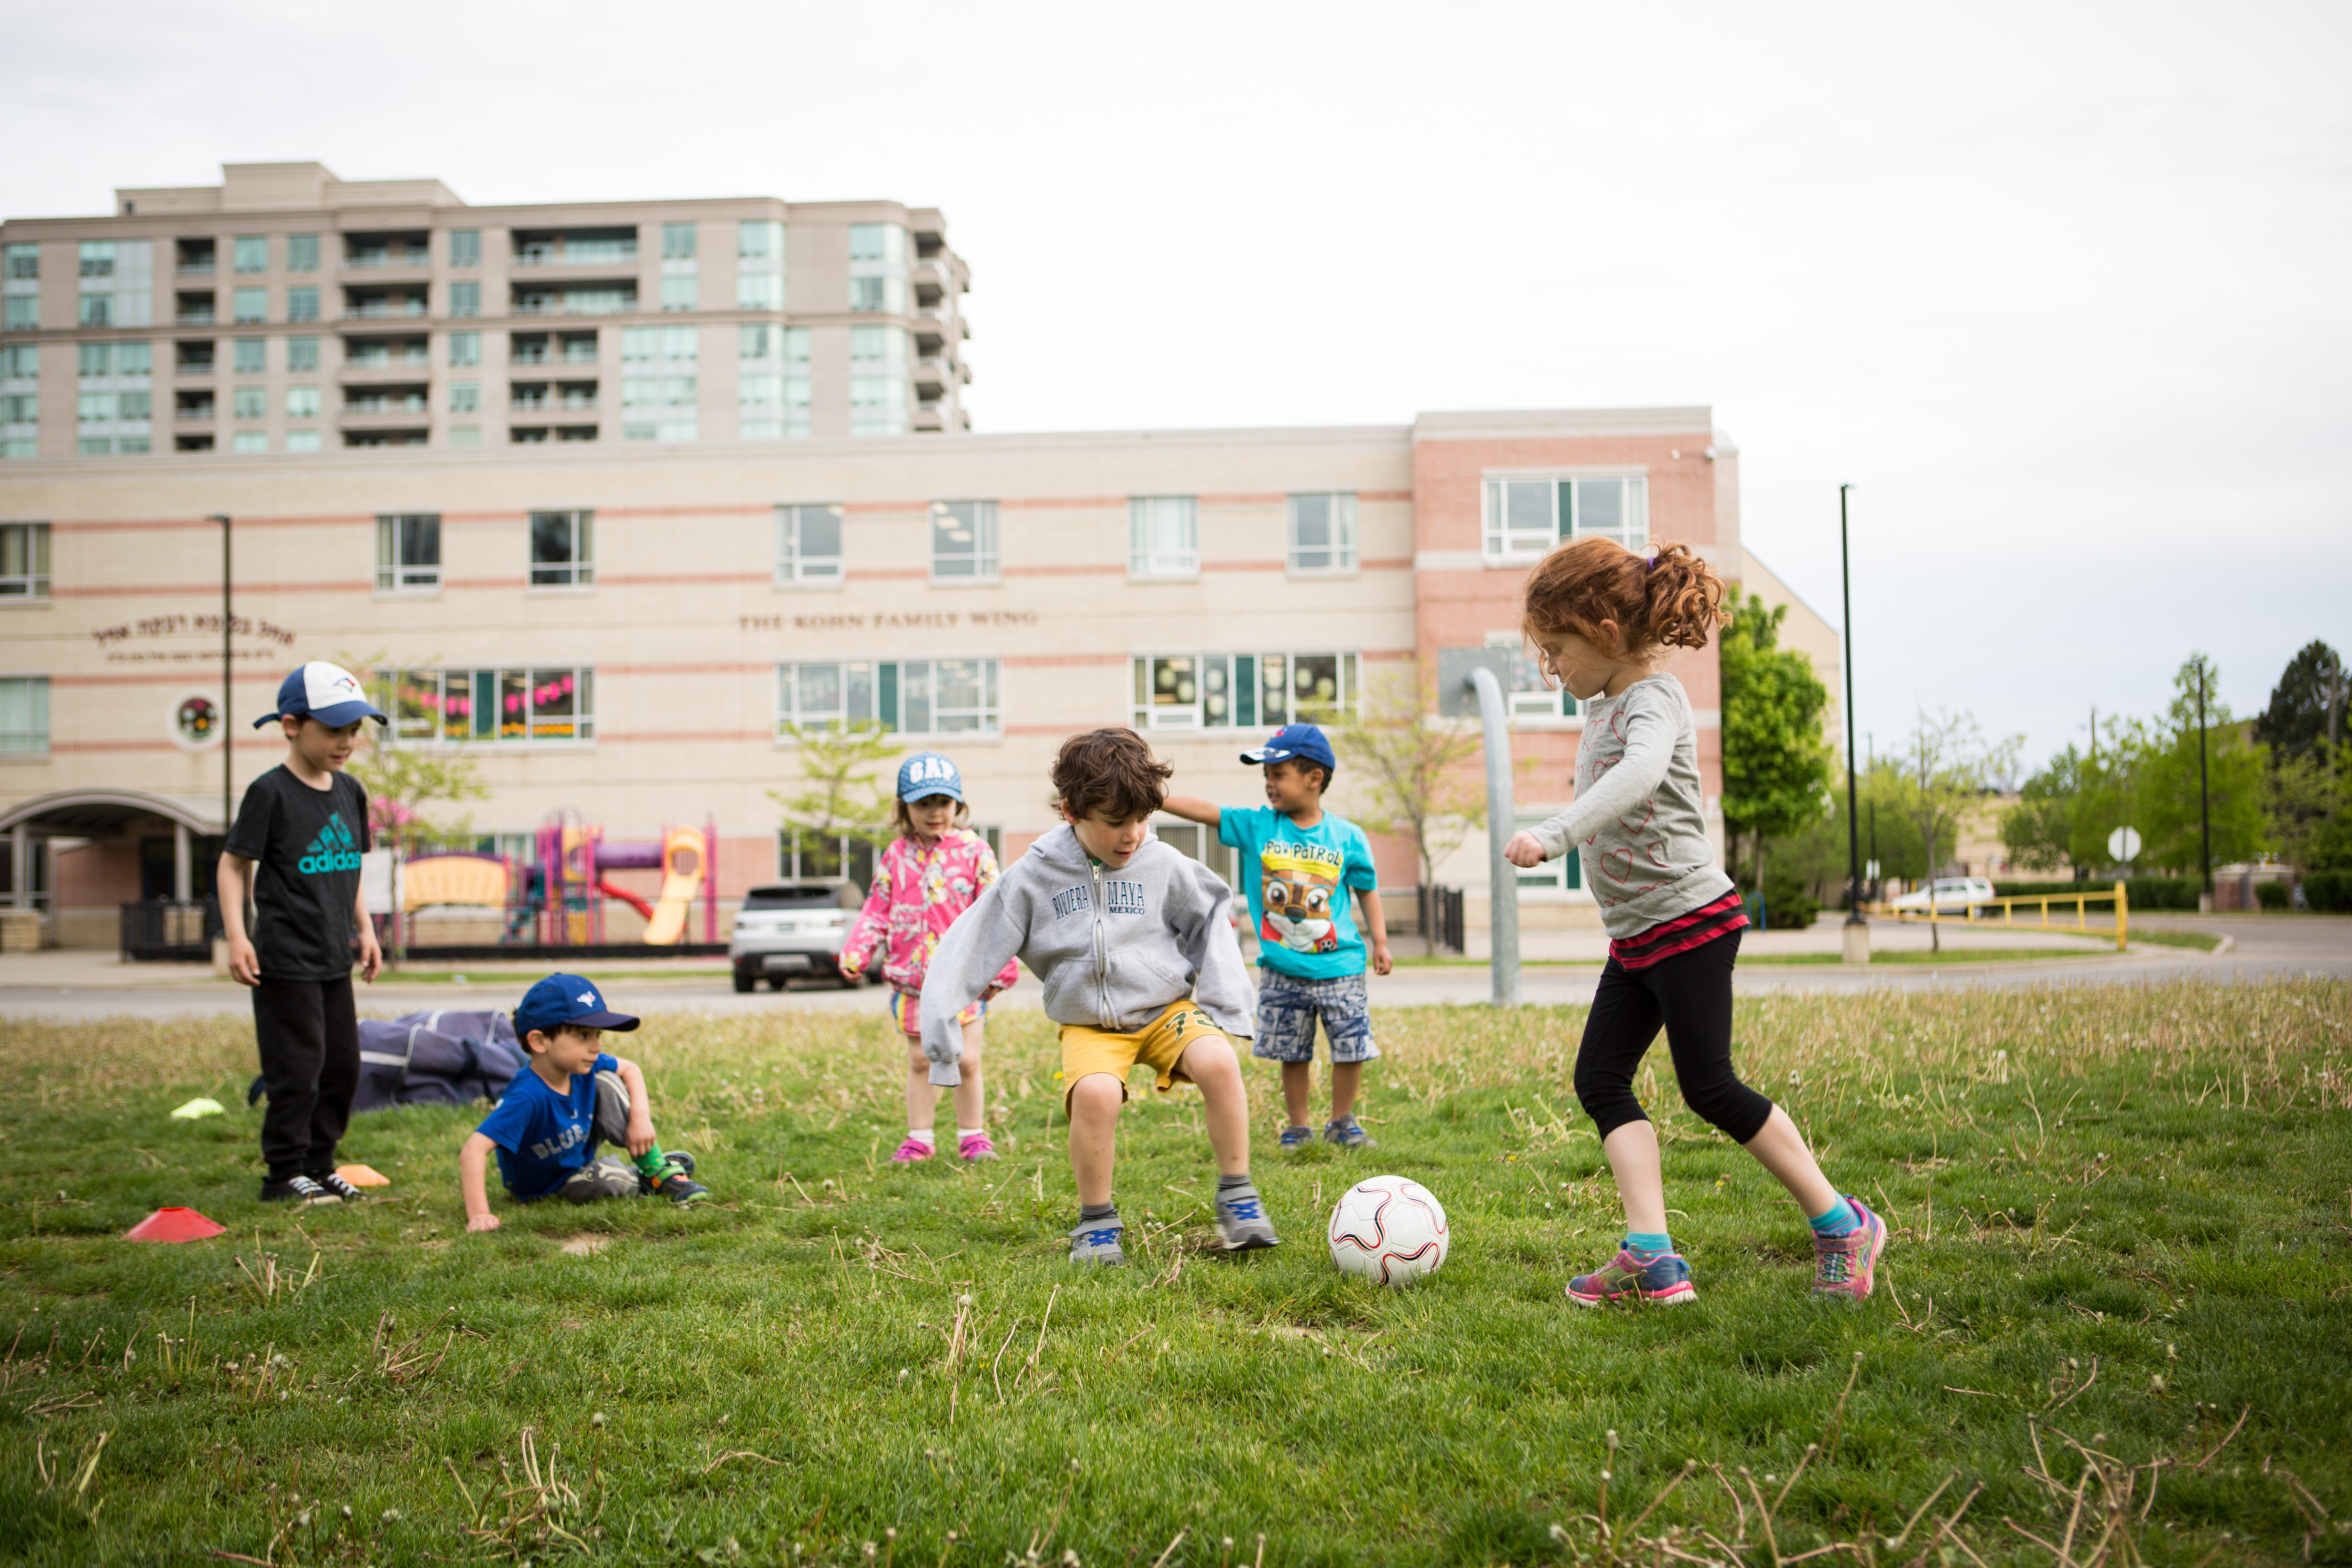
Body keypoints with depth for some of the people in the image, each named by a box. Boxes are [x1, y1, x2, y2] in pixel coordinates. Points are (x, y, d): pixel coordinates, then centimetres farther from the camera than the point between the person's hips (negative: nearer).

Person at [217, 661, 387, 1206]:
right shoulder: (270, 792, -11)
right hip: (285, 961, -7)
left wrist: (365, 930, 16)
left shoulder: (350, 792, 9)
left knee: (342, 1066, 12)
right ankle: (284, 1175, 8)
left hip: (335, 960, 8)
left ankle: (319, 1166, 24)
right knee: (297, 1070, -4)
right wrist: (235, 934, -16)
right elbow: (234, 864, -8)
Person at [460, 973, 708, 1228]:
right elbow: (473, 1151, -45)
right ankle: (649, 1186, -1)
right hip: (548, 1188, -7)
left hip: (581, 1156, 7)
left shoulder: (584, 1067, -16)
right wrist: (479, 1215, -52)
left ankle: (658, 1170, -5)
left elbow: (630, 1070, 4)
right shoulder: (528, 1097, -38)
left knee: (606, 1082, -11)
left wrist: (641, 1117, -13)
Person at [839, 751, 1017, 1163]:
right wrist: (855, 952, -1)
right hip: (911, 980, 3)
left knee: (966, 1060, -1)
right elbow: (878, 910, 11)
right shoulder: (896, 855, 5)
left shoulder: (974, 851, -3)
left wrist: (1000, 967, -5)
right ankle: (919, 1137, 19)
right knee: (919, 1061, 10)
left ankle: (973, 1136, 14)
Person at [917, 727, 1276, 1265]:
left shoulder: (1162, 865, -3)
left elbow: (1212, 915, 12)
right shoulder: (1033, 876, -6)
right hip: (1090, 1025, -1)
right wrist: (941, 1020, -10)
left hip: (1167, 1007, 1)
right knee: (1095, 1092, -33)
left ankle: (1237, 1196, -11)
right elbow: (971, 948, -2)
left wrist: (1222, 995, 2)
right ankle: (1096, 1221, -10)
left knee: (1217, 1062, -30)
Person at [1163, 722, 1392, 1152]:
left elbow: (1367, 889, 10)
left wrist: (1380, 941, 6)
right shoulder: (1256, 825, -1)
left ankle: (1342, 1123, 24)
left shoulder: (1348, 837, -1)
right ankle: (1298, 1128, 24)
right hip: (1282, 968, 1)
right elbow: (1204, 810, -10)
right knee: (1292, 1055, 8)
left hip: (1340, 967, -1)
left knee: (1351, 1049, 3)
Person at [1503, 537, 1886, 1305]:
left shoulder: (1654, 698, -16)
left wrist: (1552, 836, -47)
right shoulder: (1605, 707, 13)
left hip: (1689, 919, -9)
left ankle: (1841, 1224, 11)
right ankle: (1652, 1255, -6)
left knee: (1710, 1088, -5)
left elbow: (1639, 775, -38)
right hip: (1635, 935, 9)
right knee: (1600, 1080, -1)